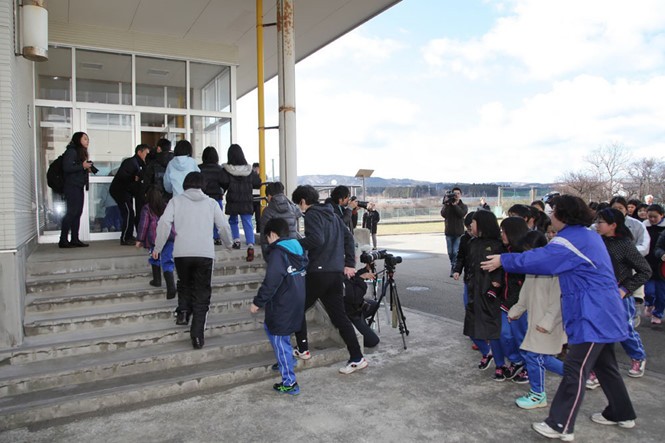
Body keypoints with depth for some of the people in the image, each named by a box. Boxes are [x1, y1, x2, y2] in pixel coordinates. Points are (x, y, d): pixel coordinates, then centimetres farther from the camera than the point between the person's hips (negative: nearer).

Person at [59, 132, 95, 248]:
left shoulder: (81, 152, 20)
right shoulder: (71, 151, -8)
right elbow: (67, 167, -19)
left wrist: (87, 169, 3)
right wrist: (82, 166, -17)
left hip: (79, 186, 9)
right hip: (72, 186, -9)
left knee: (77, 212, 7)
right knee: (72, 212, -10)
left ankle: (75, 239, 11)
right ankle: (63, 240, -6)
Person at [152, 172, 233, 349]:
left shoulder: (176, 200, 9)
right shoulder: (211, 202, 11)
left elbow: (164, 223, -2)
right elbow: (224, 226, 10)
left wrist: (157, 247, 6)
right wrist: (228, 243, 28)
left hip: (182, 253, 0)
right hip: (205, 253, 0)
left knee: (184, 284, 28)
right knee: (202, 295, 6)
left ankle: (183, 311, 8)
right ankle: (197, 336, 2)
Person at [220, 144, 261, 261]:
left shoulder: (226, 170, -7)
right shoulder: (249, 170, 1)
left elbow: (223, 183, -19)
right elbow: (257, 183, 3)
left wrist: (226, 188, 3)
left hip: (232, 201, -1)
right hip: (247, 202, 1)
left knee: (233, 221, 23)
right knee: (248, 223, -1)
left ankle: (236, 240, 15)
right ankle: (250, 245, -15)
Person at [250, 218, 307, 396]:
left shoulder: (278, 253, -16)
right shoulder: (298, 249, 10)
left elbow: (271, 282, -22)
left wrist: (258, 302, -13)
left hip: (283, 305, -9)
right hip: (297, 303, 9)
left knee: (279, 340, 1)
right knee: (270, 327, 26)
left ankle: (289, 383, 6)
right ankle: (288, 360, 34)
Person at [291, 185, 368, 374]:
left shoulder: (312, 215, -7)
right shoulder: (332, 215, 18)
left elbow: (316, 239, -23)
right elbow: (348, 237, 17)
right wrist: (349, 263, 16)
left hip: (319, 272, -7)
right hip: (337, 273, 8)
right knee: (339, 316, 9)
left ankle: (303, 350, 19)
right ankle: (357, 358, 6)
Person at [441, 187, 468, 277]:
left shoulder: (463, 206, 3)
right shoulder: (447, 205, 3)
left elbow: (462, 214, -19)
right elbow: (443, 214, -15)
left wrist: (455, 204, -23)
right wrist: (446, 204, -24)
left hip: (459, 233, -2)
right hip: (449, 233, 2)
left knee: (456, 252, -12)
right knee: (450, 252, 8)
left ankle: (453, 268, -5)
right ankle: (453, 266, 29)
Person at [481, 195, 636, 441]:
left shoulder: (568, 240, -19)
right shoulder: (588, 235, 12)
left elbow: (536, 260, -20)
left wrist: (503, 261, -8)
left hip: (592, 317, -10)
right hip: (603, 314, 10)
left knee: (575, 371, -5)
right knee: (605, 365, 22)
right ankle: (621, 414, 37)